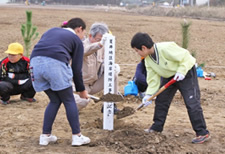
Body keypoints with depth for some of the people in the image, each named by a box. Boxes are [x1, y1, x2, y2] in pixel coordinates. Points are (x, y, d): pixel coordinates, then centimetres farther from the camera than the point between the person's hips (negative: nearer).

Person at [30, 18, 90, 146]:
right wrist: (81, 90, 25)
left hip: (36, 63, 5)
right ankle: (77, 136, 14)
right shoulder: (76, 40, 17)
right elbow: (76, 69, 13)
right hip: (55, 64, -5)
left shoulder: (51, 31, 32)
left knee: (55, 101, 21)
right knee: (69, 101, 12)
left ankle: (45, 136, 21)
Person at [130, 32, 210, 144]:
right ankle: (157, 126, 25)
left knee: (192, 103, -13)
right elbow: (153, 77, -3)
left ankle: (203, 133, -7)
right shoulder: (148, 59, -7)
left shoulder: (165, 48, -32)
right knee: (161, 100, 9)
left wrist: (181, 72, -33)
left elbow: (185, 56, -27)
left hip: (185, 72, -8)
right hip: (169, 76, 8)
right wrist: (149, 94, -11)